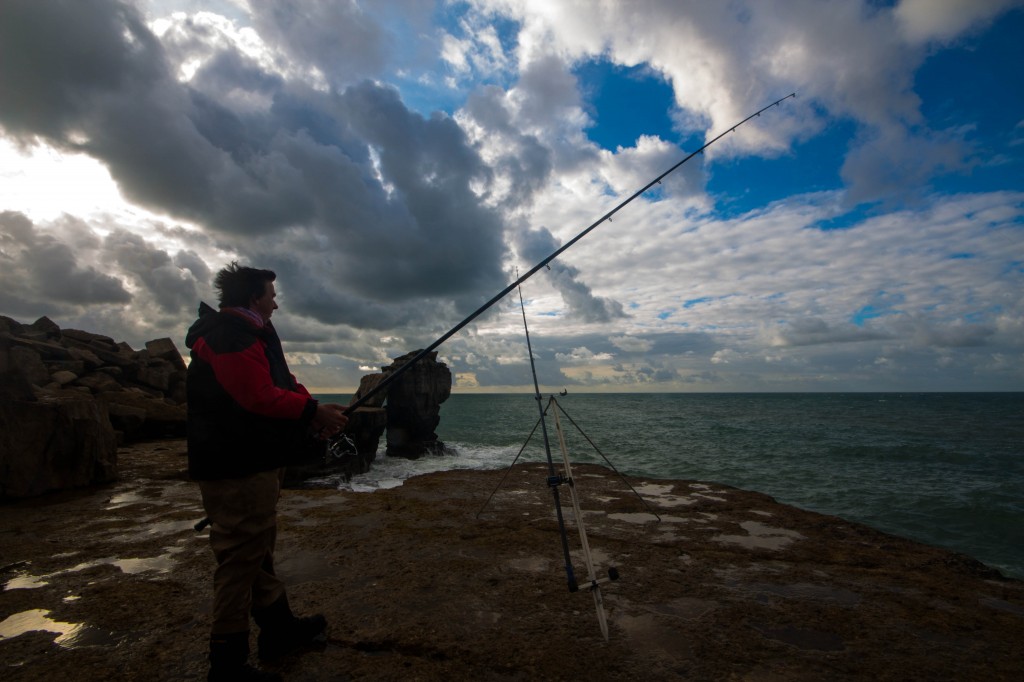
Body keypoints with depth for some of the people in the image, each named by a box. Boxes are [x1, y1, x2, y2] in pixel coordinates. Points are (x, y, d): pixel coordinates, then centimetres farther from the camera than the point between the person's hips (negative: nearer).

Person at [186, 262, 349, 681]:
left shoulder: (255, 333, 17)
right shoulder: (228, 336, -17)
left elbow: (281, 384, 15)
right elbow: (259, 397, -25)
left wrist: (313, 413, 1)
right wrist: (313, 411, -17)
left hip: (257, 462, 11)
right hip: (236, 469, -11)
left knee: (260, 551, 19)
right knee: (241, 558, -2)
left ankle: (280, 629, 34)